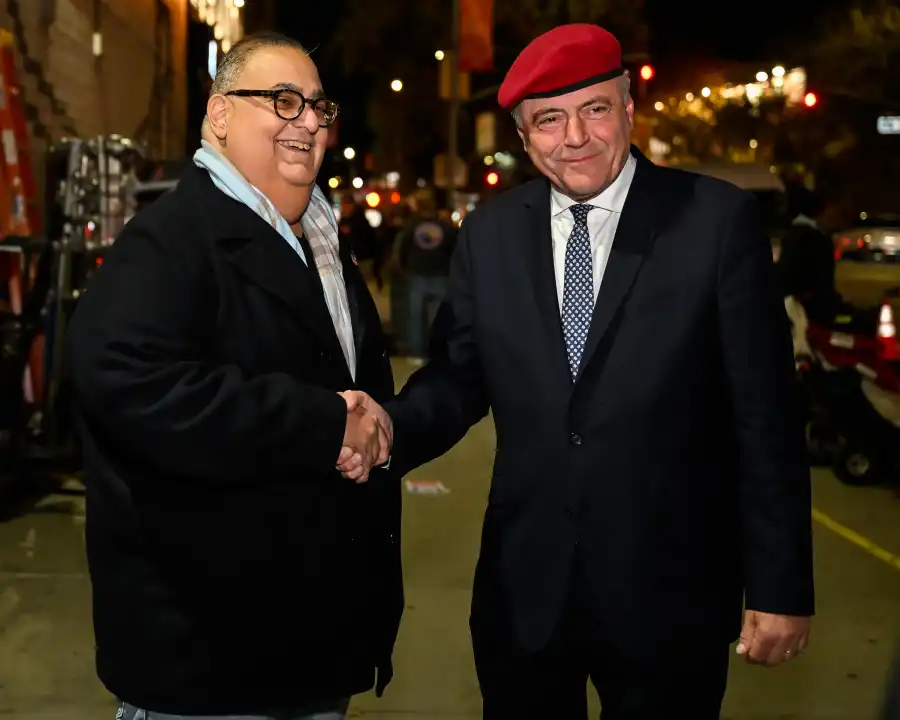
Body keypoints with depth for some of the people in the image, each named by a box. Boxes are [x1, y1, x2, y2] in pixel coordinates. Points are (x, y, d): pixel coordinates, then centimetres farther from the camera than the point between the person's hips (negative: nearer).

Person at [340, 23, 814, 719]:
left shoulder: (718, 220, -8)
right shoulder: (490, 234, 3)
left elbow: (765, 414, -7)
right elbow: (458, 378, 5)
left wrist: (780, 586, -6)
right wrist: (392, 426, -17)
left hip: (668, 592, -2)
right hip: (523, 590, 3)